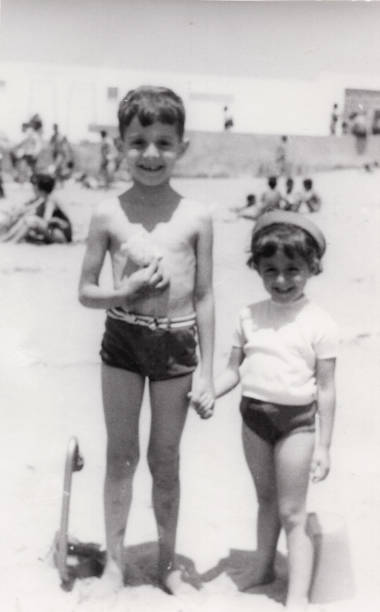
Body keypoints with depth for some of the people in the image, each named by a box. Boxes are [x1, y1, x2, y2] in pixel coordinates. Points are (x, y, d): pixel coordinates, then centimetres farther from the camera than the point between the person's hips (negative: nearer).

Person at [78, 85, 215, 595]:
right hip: (123, 341, 0)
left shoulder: (196, 217, -5)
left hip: (177, 345, 0)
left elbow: (205, 297, -1)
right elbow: (86, 292, 1)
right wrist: (127, 293, -19)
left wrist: (206, 369, -1)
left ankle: (168, 563, 32)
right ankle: (114, 563, 29)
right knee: (121, 456, 12)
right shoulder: (109, 214, -5)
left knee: (165, 460, 13)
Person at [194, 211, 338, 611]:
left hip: (295, 421, -4)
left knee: (293, 513, 0)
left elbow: (326, 389, -8)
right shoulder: (249, 316, 2)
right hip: (253, 414, 4)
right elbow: (234, 368, 6)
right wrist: (209, 394, -14)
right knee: (265, 499, 21)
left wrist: (323, 446, -7)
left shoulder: (319, 323, -10)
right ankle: (263, 568, 40)